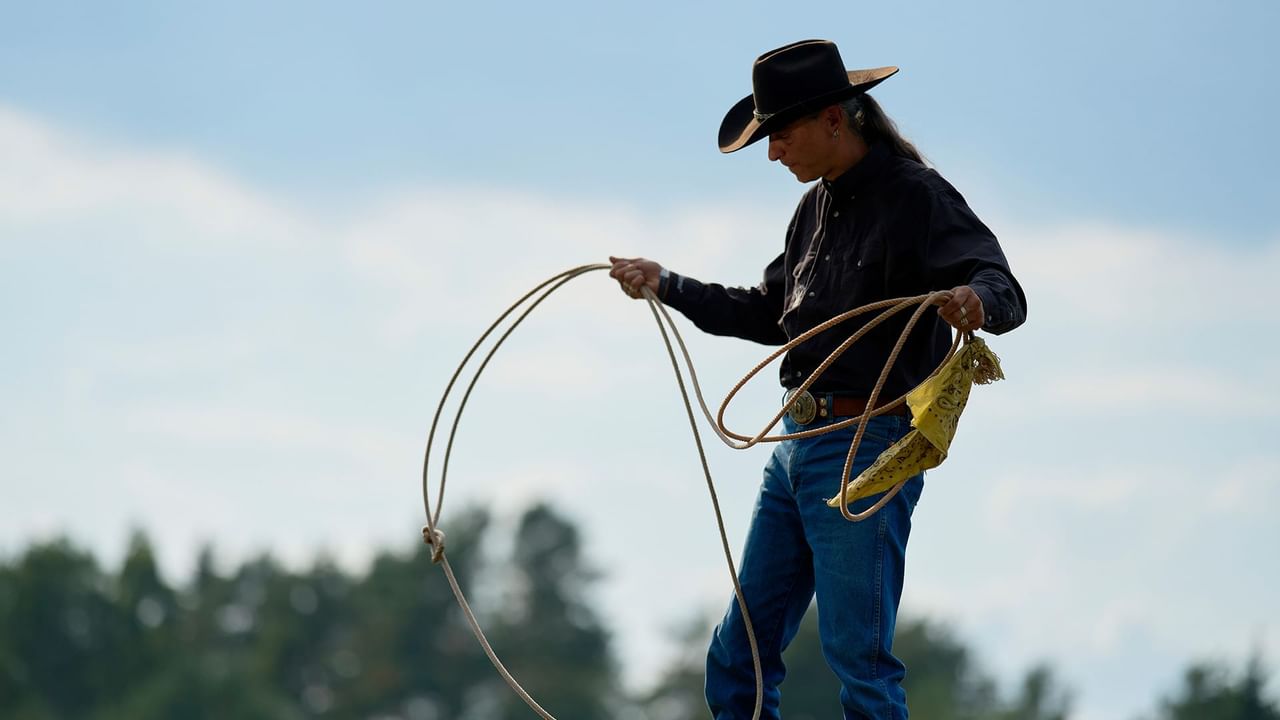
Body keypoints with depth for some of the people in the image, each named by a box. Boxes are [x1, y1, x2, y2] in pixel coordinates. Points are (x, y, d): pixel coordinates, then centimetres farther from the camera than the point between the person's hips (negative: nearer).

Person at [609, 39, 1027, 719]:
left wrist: (978, 299, -47)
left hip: (866, 453, -9)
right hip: (796, 445, 9)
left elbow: (1007, 292, -24)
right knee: (737, 660, 10)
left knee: (858, 659, -11)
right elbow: (769, 315, 30)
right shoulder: (817, 206, 17)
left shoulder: (915, 196, -11)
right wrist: (668, 285, 32)